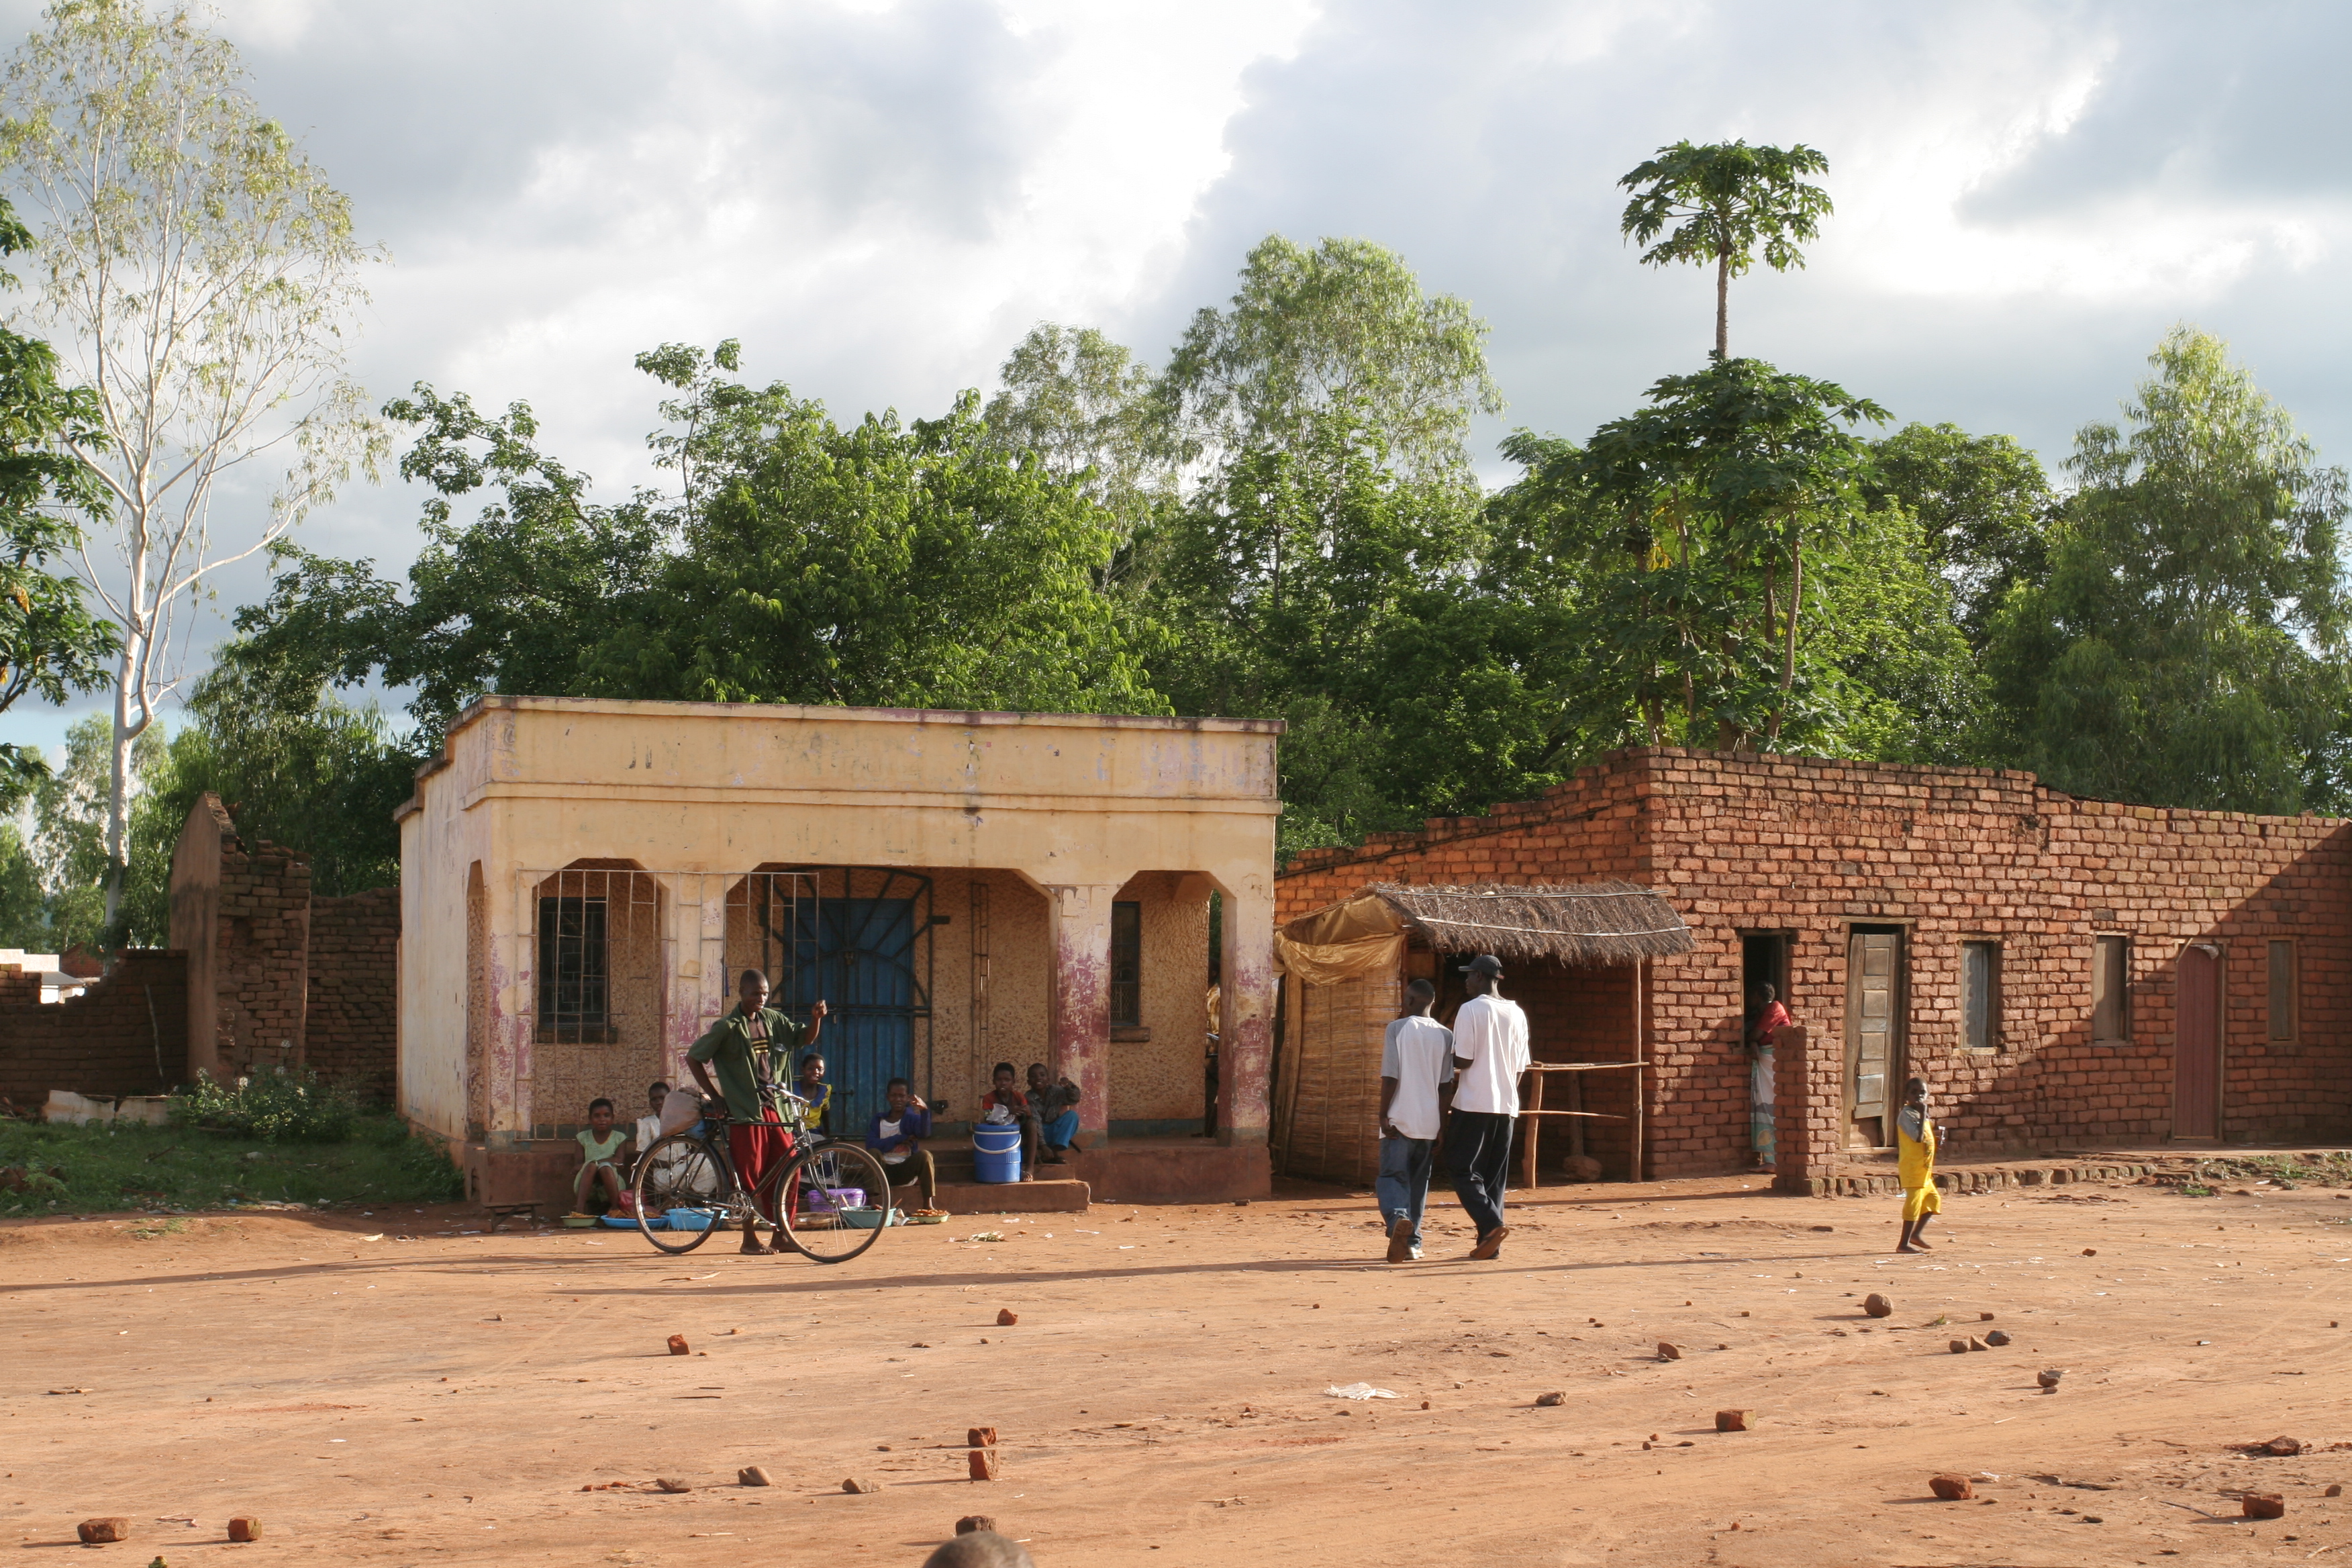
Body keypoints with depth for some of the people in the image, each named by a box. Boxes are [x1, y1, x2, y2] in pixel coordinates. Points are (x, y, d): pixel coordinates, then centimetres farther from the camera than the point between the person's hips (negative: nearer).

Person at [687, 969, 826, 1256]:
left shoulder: (772, 1019, 9)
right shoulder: (727, 1027, -8)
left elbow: (805, 1038, 13)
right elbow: (693, 1058, -4)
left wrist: (816, 1019, -6)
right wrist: (713, 1093, -6)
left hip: (774, 1106, 6)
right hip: (744, 1110, -6)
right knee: (750, 1175, -3)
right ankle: (750, 1239, 7)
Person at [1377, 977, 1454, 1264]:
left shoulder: (1397, 1029, -5)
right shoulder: (1446, 1036, 5)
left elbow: (1390, 1077, -10)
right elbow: (1446, 1085, 5)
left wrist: (1383, 1115, -5)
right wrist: (1442, 1126, 11)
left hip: (1400, 1120, -4)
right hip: (1430, 1122, 4)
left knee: (1392, 1176, -1)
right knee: (1419, 1182, 13)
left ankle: (1398, 1218, -29)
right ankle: (1412, 1242, 13)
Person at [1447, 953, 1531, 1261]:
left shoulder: (1470, 1010, -9)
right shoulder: (1516, 1013, 10)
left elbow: (1463, 1060, -14)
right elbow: (1521, 1067, 12)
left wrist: (1453, 1075, 7)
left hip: (1474, 1105, -6)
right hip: (1507, 1107, 6)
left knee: (1465, 1172, -2)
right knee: (1495, 1177, 11)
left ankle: (1492, 1224, -21)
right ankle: (1489, 1243, 8)